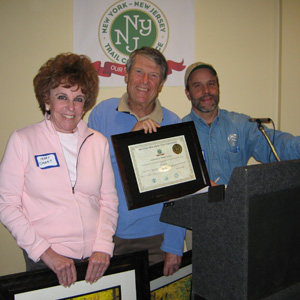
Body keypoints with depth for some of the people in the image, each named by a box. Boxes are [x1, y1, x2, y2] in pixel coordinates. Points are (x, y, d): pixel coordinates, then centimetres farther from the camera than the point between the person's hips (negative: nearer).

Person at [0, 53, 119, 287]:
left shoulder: (98, 142, 5)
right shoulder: (22, 140, -4)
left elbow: (109, 201, 6)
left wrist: (103, 247, -6)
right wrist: (45, 252, -14)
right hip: (45, 262, -2)